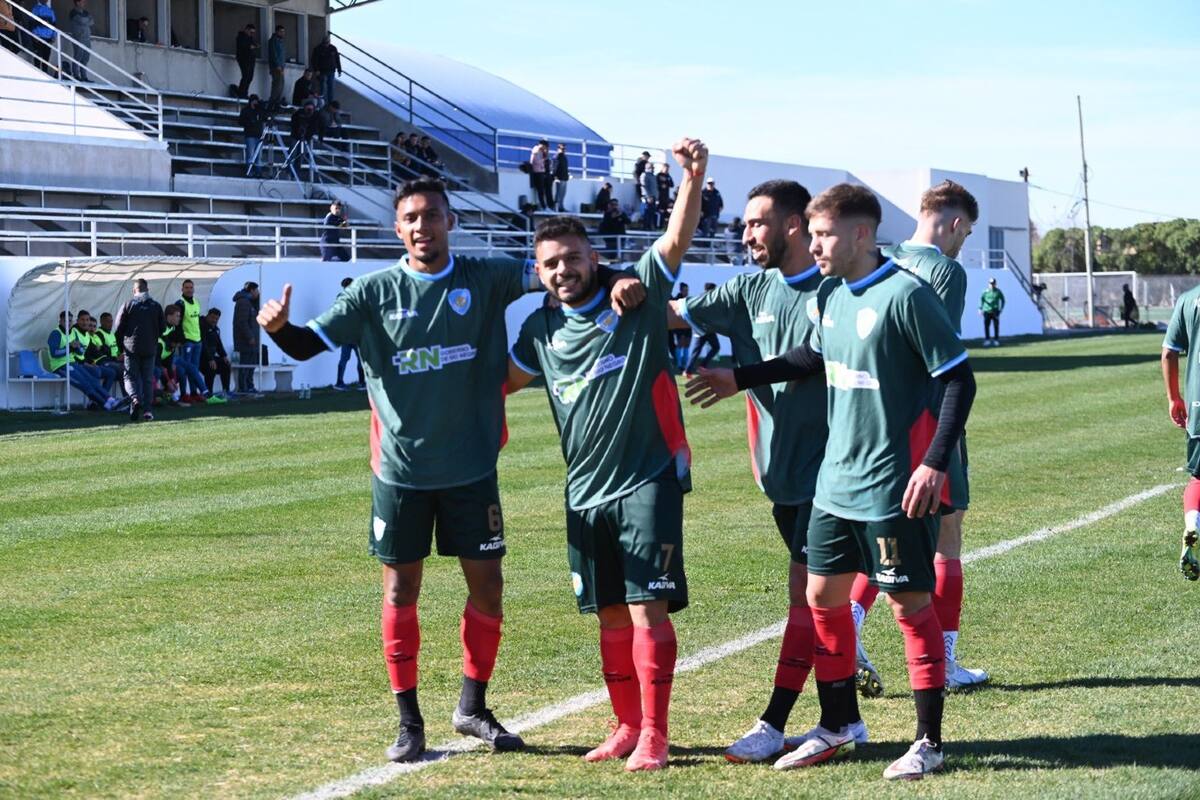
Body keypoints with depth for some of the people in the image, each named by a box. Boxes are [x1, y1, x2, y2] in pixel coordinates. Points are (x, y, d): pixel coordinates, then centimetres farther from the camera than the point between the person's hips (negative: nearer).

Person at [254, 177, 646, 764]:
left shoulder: (485, 279, -1)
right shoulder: (375, 291, -3)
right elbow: (311, 344, -5)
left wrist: (616, 280, -22)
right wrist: (278, 328, -27)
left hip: (471, 467, 1)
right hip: (400, 469, -1)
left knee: (487, 585, 5)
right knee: (401, 590, 4)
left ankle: (473, 707, 23)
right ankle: (408, 721, 15)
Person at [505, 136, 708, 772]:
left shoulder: (636, 296, -5)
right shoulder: (542, 328, 8)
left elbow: (677, 239, -20)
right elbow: (503, 378, 24)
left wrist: (692, 179, -35)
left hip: (648, 478, -5)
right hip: (586, 490, 5)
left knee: (648, 608, -10)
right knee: (611, 617, 11)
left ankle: (654, 736, -4)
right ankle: (627, 727, 23)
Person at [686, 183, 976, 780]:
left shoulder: (905, 295, -16)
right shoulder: (829, 295, 6)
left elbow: (959, 379, -15)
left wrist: (935, 462, -22)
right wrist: (740, 379, 24)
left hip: (893, 486, -8)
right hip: (836, 483, 8)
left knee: (910, 605, 0)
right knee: (823, 597, 13)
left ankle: (929, 741, 11)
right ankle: (838, 725, 28)